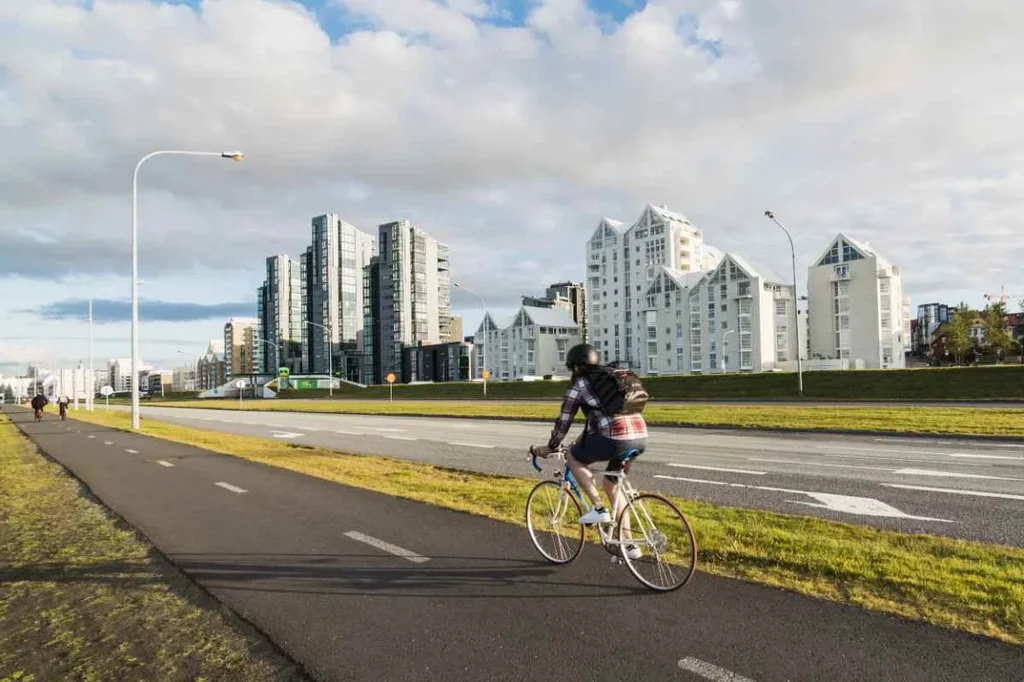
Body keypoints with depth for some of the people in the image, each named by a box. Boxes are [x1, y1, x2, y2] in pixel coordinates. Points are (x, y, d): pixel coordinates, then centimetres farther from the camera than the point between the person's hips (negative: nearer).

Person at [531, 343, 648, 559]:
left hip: (616, 440, -7)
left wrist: (550, 447, 24)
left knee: (573, 456, 18)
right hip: (640, 437, 8)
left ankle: (599, 509, 10)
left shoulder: (579, 384, 6)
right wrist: (584, 440, 47)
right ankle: (629, 545, 27)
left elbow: (564, 420, 10)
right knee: (611, 483, 25)